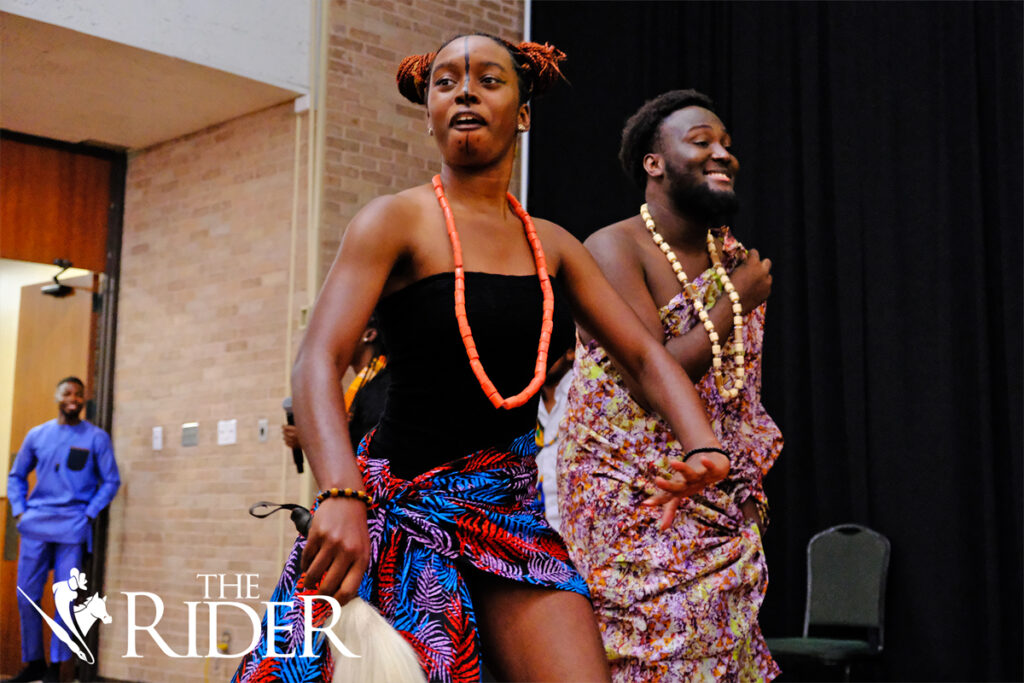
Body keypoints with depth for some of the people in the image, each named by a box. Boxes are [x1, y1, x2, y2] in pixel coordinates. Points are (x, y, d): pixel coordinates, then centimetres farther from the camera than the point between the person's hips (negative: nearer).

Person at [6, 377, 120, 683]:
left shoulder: (96, 437, 2)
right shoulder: (37, 435, 11)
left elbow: (111, 481, 2)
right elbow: (16, 476, 19)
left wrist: (88, 514, -6)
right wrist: (19, 510, 6)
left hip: (73, 528, -3)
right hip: (36, 525, 3)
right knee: (26, 595, 3)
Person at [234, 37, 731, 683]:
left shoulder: (552, 244, 11)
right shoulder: (398, 220, -4)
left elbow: (646, 356, 11)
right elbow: (318, 363, -17)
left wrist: (704, 448, -9)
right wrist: (342, 495, -34)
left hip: (512, 514, 4)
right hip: (405, 506, -4)